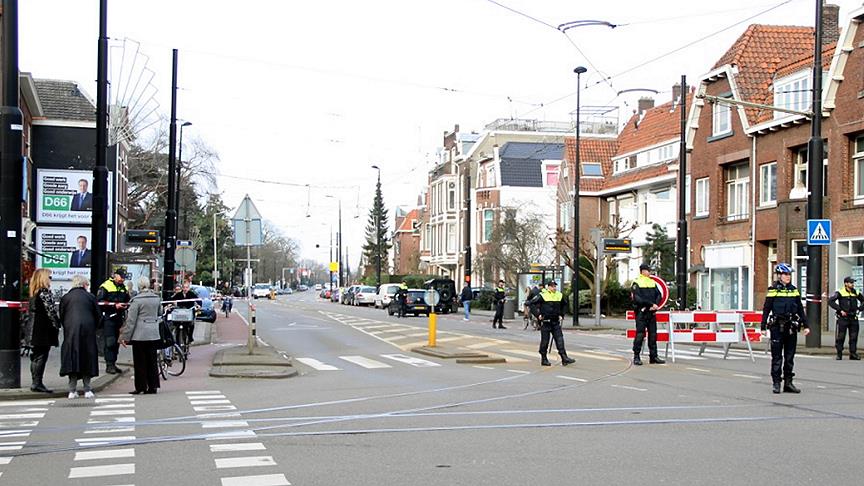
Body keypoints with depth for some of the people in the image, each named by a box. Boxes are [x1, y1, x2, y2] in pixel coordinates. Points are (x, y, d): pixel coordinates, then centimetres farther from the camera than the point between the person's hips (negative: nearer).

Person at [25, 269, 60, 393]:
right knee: (41, 356, -5)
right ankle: (37, 383, -6)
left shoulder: (33, 293, 13)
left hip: (33, 330, 9)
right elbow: (51, 311, -17)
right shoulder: (45, 293, -13)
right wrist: (57, 325, -8)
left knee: (35, 357, 12)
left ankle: (35, 383, 17)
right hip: (44, 330, -9)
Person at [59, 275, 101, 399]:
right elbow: (98, 316, 5)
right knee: (87, 358, 6)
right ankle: (87, 390, 6)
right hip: (87, 331, 0)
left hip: (70, 332, 0)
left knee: (71, 358, 3)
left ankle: (72, 390, -2)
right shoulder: (90, 297, 5)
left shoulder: (65, 298, 6)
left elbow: (61, 316, 7)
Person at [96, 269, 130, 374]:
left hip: (119, 318, 7)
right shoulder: (105, 286, -6)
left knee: (117, 342, 9)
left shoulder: (124, 288, 17)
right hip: (108, 318, -7)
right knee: (109, 342, -10)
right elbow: (99, 302, -14)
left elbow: (127, 301, 28)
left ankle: (113, 364, 16)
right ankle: (109, 365, -9)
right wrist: (115, 305, -18)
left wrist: (126, 304, 3)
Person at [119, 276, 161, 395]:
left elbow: (131, 320, -11)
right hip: (154, 334, 5)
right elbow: (160, 313, 21)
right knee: (152, 361, 11)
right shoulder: (157, 298, 4)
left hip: (140, 335, -5)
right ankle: (153, 386, 12)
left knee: (140, 362, 2)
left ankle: (141, 387, 4)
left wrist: (125, 336, -7)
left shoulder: (136, 300, -13)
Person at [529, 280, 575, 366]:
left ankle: (564, 358, -4)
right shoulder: (542, 295, -9)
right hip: (545, 321, -5)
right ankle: (544, 359, 12)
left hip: (556, 321, 5)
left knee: (559, 339, -2)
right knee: (545, 341, 2)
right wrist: (538, 314, -13)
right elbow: (532, 304, -8)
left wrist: (561, 314, 18)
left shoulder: (559, 295, 9)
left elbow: (564, 304, 28)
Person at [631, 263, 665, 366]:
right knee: (640, 334, -6)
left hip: (652, 312, 6)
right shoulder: (637, 283, -4)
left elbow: (659, 295, 11)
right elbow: (637, 299, -14)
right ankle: (636, 357, 0)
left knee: (653, 334, 7)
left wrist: (655, 305, -8)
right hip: (641, 312, -6)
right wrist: (651, 304, -17)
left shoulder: (653, 282, 15)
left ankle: (653, 356, 12)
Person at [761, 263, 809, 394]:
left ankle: (788, 383, 15)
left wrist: (805, 325, 9)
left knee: (790, 356, 8)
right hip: (777, 327, -4)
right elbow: (766, 309, -1)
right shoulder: (773, 290, -2)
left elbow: (800, 309, 14)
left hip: (791, 328, 4)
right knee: (777, 356, -1)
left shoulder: (794, 290, 10)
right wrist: (763, 327, -4)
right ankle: (776, 383, 5)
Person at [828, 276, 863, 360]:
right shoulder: (840, 292, -5)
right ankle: (839, 354, 7)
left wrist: (859, 308, 6)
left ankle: (853, 354, 11)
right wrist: (840, 310, -16)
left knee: (854, 337, 4)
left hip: (853, 318, 4)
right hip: (843, 318, -4)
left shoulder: (856, 293, 10)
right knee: (841, 337, -1)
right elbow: (830, 301, -14)